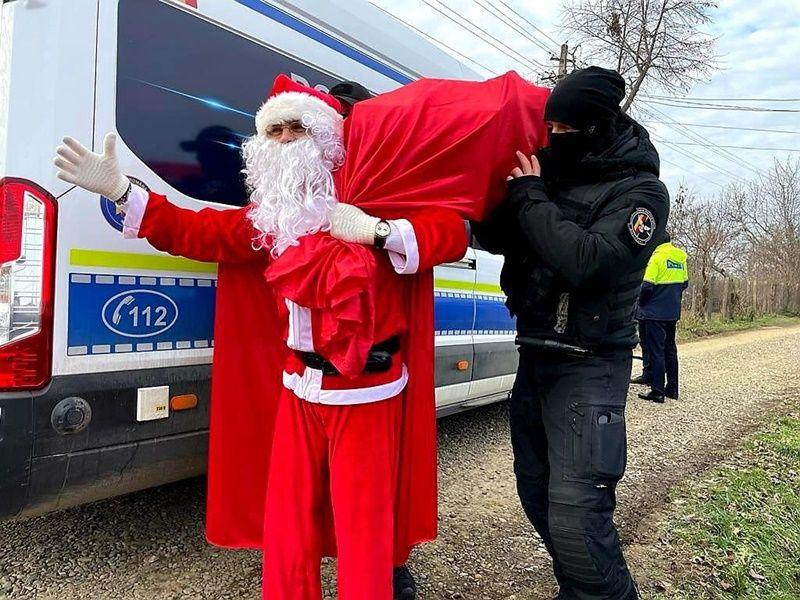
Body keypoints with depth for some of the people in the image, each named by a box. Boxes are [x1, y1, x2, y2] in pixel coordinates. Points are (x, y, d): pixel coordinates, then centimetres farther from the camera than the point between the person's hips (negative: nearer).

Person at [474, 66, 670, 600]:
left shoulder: (641, 192, -9)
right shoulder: (555, 174, 10)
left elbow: (585, 260, -25)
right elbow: (501, 240, 12)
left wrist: (530, 196, -15)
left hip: (588, 368, -7)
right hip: (535, 357, 7)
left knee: (575, 517, -15)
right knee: (538, 496, 16)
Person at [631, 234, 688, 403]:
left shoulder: (658, 256, -14)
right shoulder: (680, 257, 9)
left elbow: (647, 285, -18)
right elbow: (684, 283, 17)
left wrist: (641, 303, -3)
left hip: (655, 312, -7)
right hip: (673, 312, 7)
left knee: (656, 350, -3)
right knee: (670, 350, 15)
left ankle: (657, 391, -1)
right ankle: (672, 388, 22)